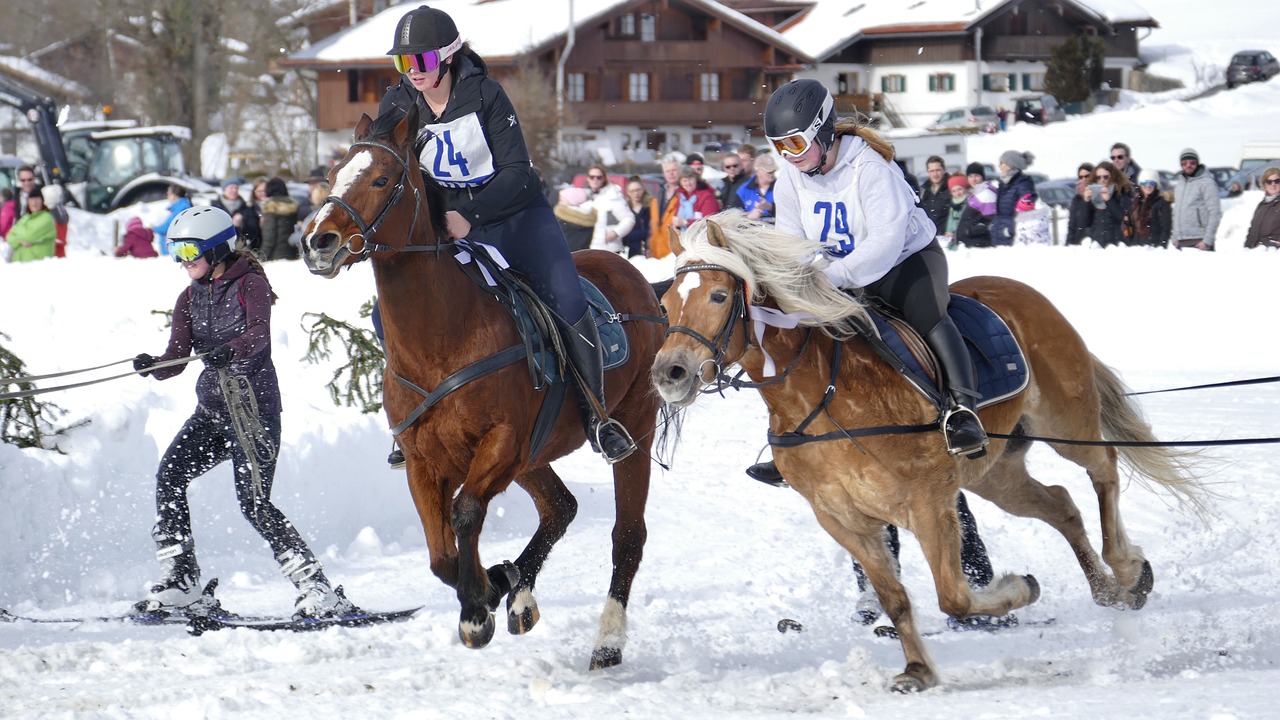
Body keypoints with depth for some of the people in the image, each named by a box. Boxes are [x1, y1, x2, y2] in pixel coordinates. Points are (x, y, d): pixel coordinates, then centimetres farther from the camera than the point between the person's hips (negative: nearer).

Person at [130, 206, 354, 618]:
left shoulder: (250, 284, -6)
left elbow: (259, 334, -25)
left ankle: (319, 591, -11)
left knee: (254, 503, -14)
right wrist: (152, 366, -21)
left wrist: (231, 350, -46)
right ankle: (179, 581, -2)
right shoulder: (190, 298, 12)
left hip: (254, 404, -7)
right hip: (212, 406, 7)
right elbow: (177, 358, 2)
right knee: (169, 476, -10)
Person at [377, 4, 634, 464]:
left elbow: (516, 170, -16)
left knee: (567, 305, -23)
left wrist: (469, 215, -30)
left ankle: (595, 414, -6)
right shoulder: (397, 107, -2)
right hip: (444, 230, 3)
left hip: (517, 217, -3)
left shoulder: (485, 95, -13)